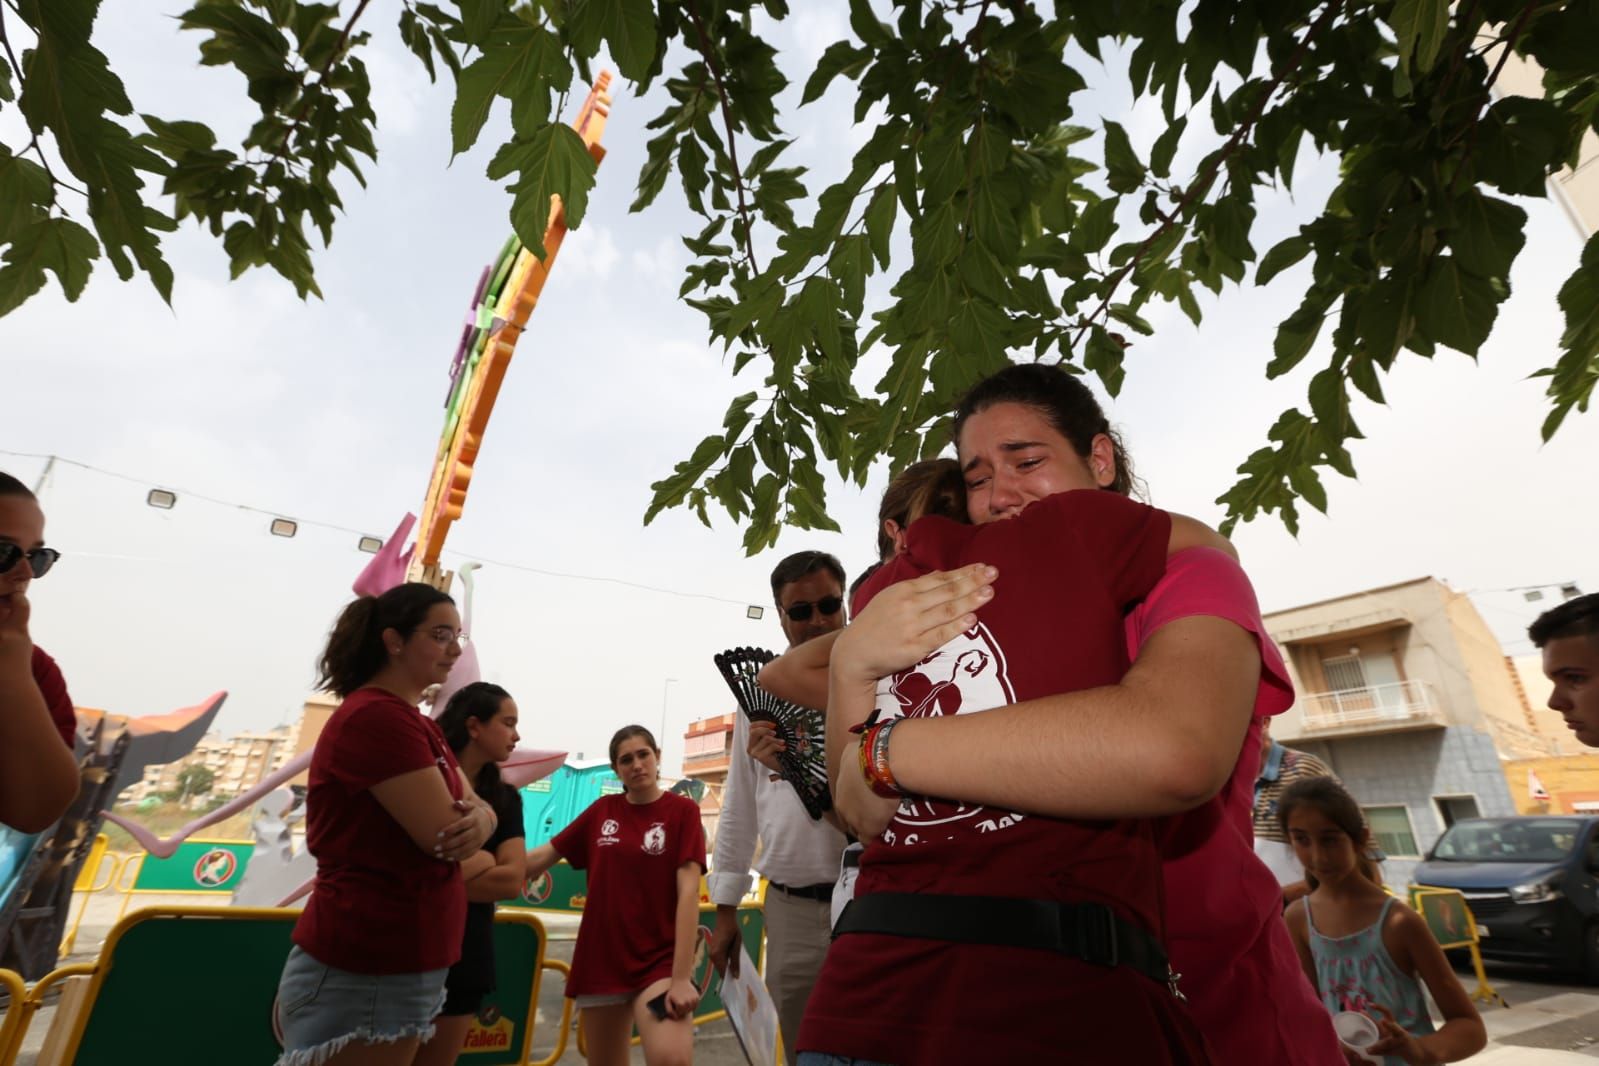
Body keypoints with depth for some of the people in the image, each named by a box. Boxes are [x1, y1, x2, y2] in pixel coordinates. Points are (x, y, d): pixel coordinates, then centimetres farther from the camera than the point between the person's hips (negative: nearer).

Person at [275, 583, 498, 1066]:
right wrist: (464, 828, -2)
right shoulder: (377, 716, -21)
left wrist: (478, 820, -15)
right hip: (359, 975, -10)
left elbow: (478, 809, 8)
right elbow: (446, 836, -24)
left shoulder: (417, 723, 13)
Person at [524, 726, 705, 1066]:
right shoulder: (603, 810, 6)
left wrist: (682, 977, -19)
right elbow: (545, 855, 12)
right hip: (601, 957, 5)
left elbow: (689, 891, -13)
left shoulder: (683, 810, -7)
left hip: (660, 958, -4)